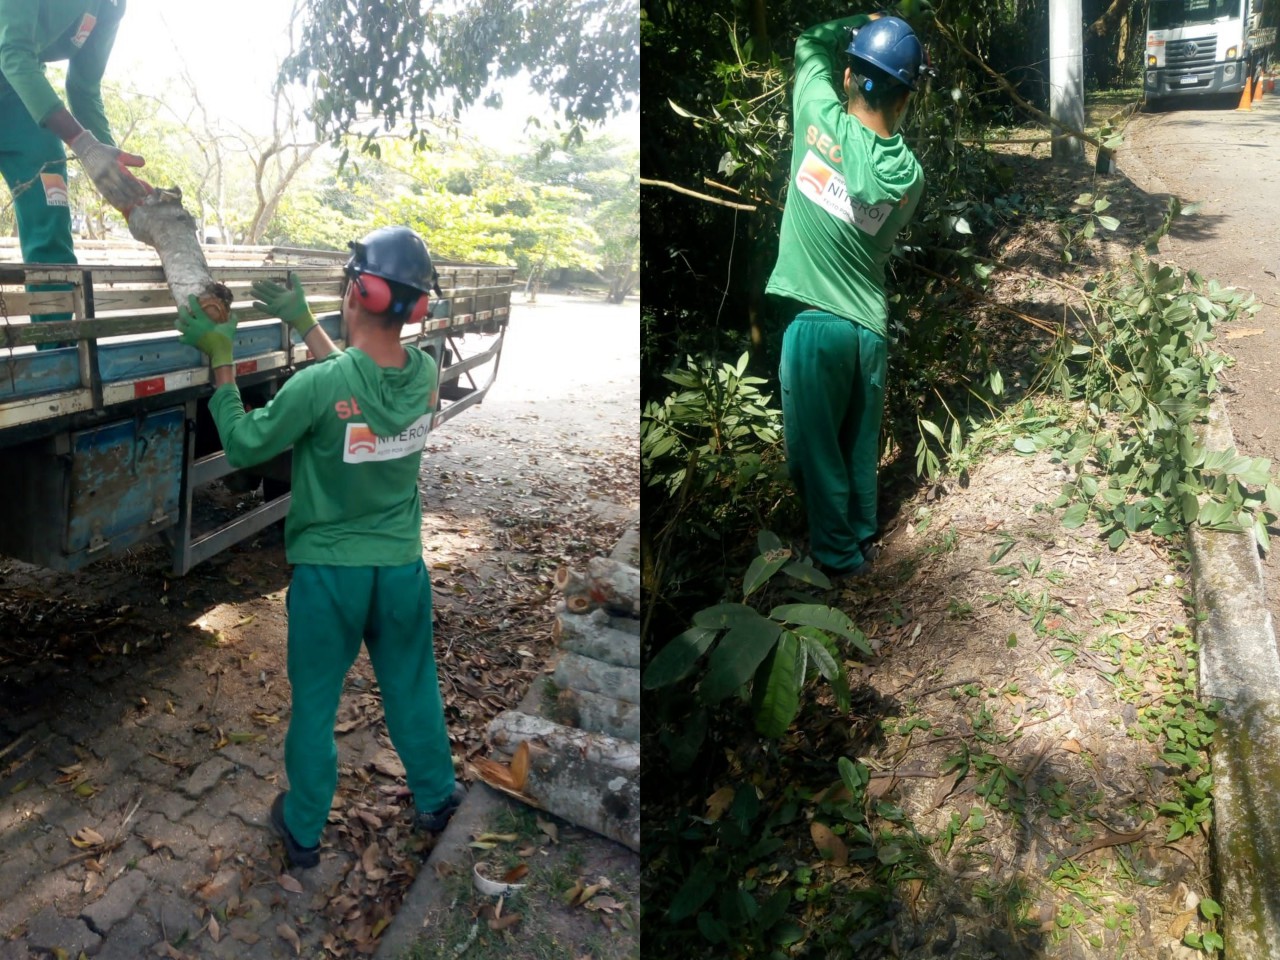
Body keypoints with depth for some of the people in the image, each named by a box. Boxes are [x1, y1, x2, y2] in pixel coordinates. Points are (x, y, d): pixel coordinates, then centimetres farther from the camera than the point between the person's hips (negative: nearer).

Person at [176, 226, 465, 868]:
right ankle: (435, 798, 42)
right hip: (402, 568, 4)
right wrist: (302, 323, 13)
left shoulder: (317, 386, -26)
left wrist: (220, 360, -2)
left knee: (314, 702, 17)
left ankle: (303, 830, 36)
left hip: (328, 572, -3)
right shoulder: (426, 374, -11)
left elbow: (241, 446, -11)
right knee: (412, 688, 23)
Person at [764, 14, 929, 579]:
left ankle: (839, 556, 21)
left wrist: (863, 25, 18)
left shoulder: (822, 121, -13)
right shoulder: (910, 175, -4)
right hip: (870, 325, 4)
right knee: (860, 443, 19)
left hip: (816, 321, -4)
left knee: (815, 447, 9)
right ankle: (863, 539, 35)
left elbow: (810, 44, 5)